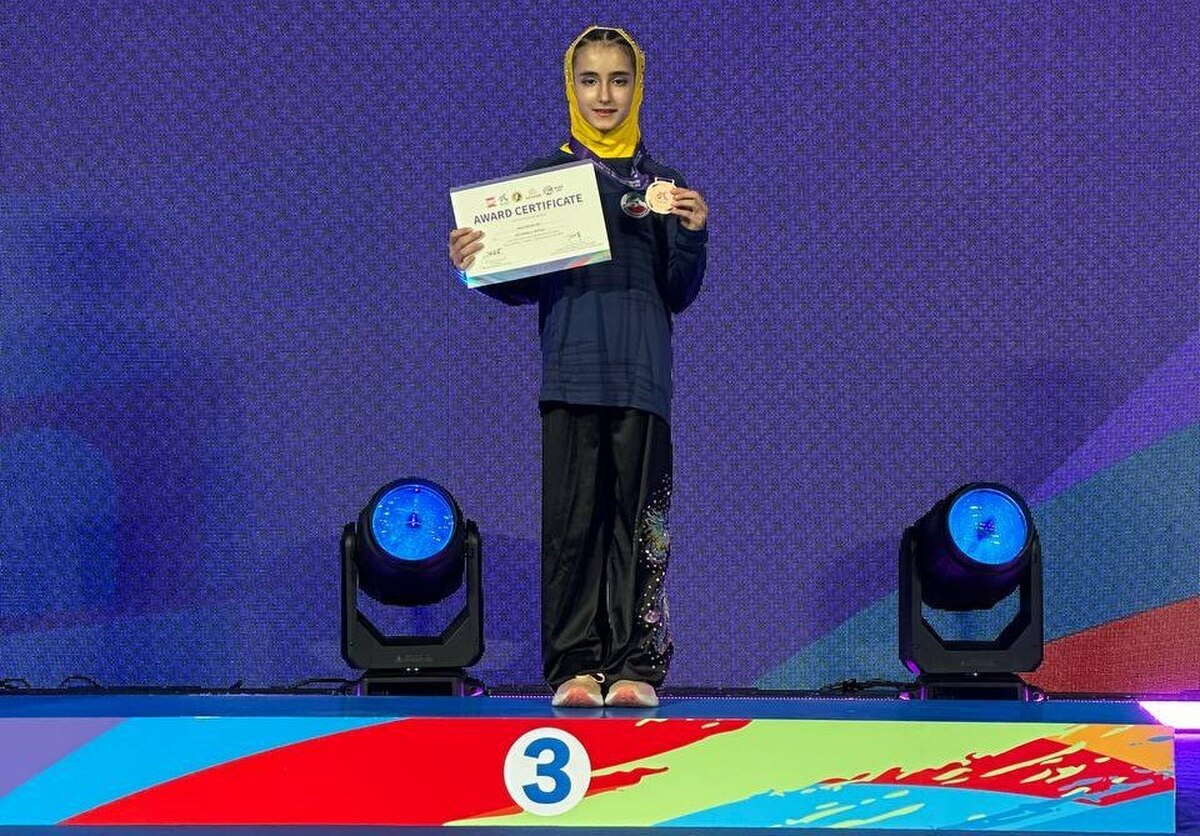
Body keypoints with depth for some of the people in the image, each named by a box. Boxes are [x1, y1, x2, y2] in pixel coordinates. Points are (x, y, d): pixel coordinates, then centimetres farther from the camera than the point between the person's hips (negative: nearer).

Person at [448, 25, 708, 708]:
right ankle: (576, 665, -1)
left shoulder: (662, 184, 12)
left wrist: (693, 236, -7)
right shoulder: (543, 178, 8)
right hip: (571, 368, -1)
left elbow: (678, 295, 10)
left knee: (640, 521, -2)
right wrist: (475, 264, -12)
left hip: (642, 371, 1)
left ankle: (634, 667, 1)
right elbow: (521, 285, 7)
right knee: (572, 517, -5)